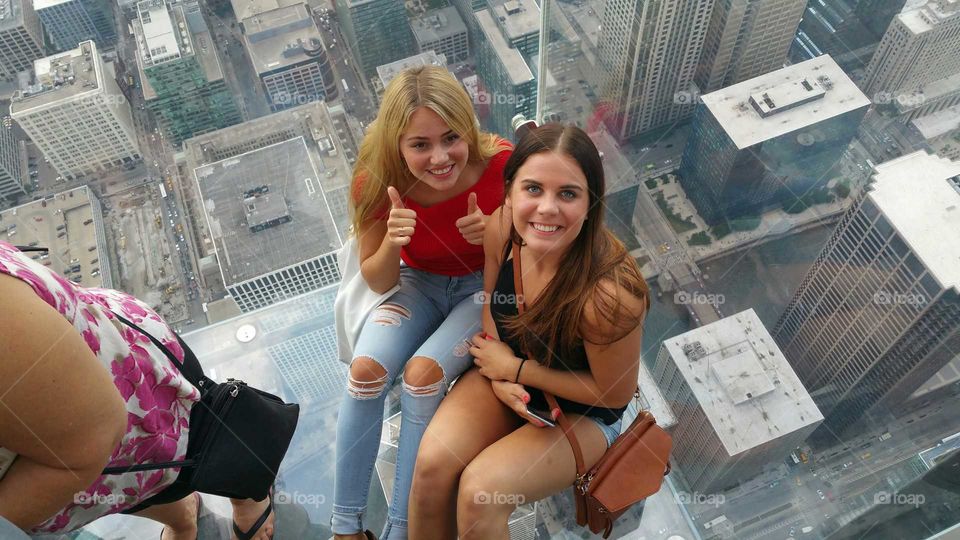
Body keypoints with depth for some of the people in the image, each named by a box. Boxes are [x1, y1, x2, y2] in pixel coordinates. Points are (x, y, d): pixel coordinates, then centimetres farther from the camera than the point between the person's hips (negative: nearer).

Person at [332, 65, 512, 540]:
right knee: (366, 368, -22)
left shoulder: (502, 167, -28)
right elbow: (378, 282, -9)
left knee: (422, 374, -26)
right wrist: (390, 243, -31)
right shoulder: (376, 183, -21)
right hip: (419, 283, 2)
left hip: (484, 286, -2)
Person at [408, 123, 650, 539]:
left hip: (583, 411, -4)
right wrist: (499, 377, -14)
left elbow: (614, 394, -19)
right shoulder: (502, 227, -20)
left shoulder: (609, 295, -36)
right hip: (508, 374, 4)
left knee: (479, 491, -22)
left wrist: (516, 369, -17)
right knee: (432, 463, -17)